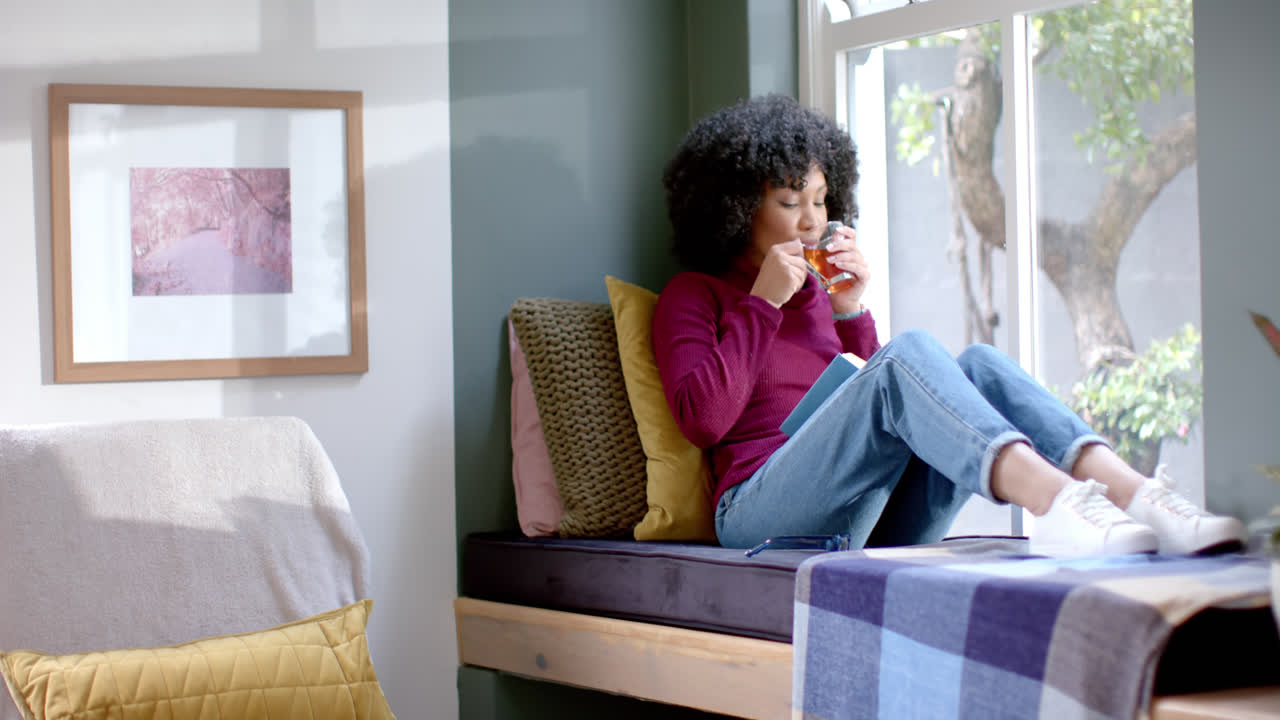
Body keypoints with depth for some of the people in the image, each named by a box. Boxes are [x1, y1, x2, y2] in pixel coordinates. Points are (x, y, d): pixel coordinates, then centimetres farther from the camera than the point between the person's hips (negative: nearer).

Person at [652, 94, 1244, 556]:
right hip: (762, 516, -6)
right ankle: (1058, 504, -55)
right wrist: (762, 302, -4)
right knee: (908, 352, -29)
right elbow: (702, 419, -5)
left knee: (977, 364, -17)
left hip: (867, 527, 6)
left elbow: (870, 386, 20)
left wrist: (850, 312, 8)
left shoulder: (814, 294, 30)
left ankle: (1138, 495, -41)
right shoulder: (694, 295, 12)